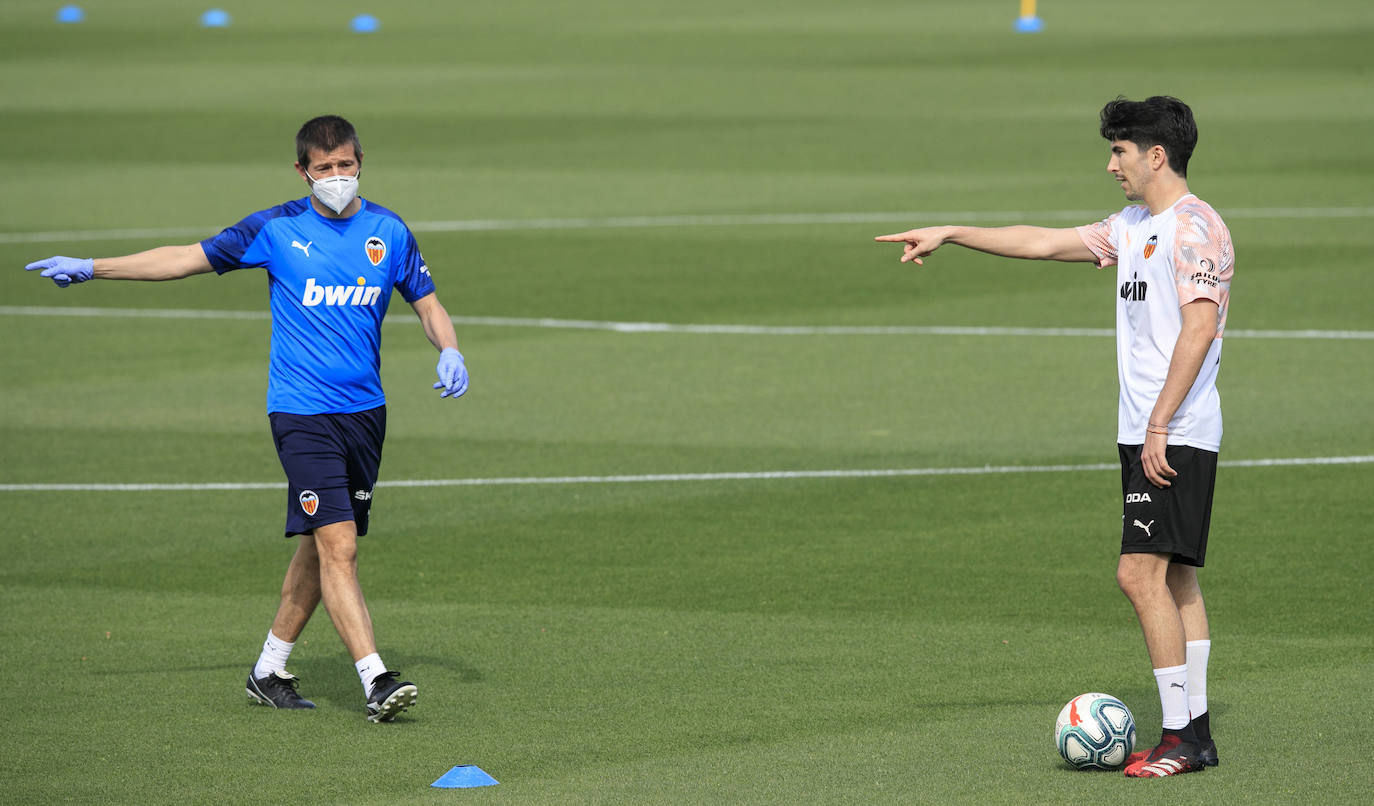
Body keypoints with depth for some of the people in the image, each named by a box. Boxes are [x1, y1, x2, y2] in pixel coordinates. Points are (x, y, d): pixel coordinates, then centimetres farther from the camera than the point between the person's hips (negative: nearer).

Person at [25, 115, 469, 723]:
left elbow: (427, 305, 15)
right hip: (301, 414, -4)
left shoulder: (389, 232, 5)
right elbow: (189, 259, 4)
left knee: (320, 547, 10)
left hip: (364, 411, 4)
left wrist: (450, 353, -7)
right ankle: (375, 680, -21)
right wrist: (89, 268, 3)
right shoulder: (277, 229, -3)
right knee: (337, 544, -16)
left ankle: (269, 670, 25)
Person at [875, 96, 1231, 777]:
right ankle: (1193, 733, 10)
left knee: (1140, 573, -14)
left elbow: (1199, 327, -21)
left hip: (1176, 438, -10)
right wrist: (950, 234, 25)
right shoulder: (1132, 229, 17)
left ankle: (1180, 737, -12)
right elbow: (1044, 243, 25)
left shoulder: (1195, 228, -12)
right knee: (1173, 578, 8)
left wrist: (1159, 425, -23)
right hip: (1144, 433, 10)